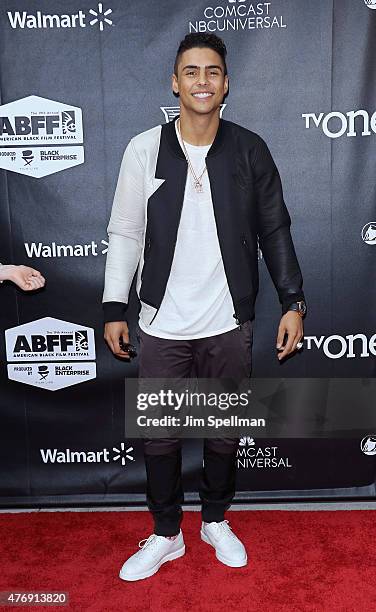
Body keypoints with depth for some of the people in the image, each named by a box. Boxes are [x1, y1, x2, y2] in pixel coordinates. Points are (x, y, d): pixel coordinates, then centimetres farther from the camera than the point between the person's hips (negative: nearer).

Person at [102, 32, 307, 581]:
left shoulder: (249, 151, -1)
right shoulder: (144, 150, -3)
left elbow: (274, 231, 3)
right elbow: (124, 234, 1)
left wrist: (293, 302, -3)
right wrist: (115, 308, -3)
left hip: (229, 325, 1)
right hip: (162, 326, 0)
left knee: (224, 433, 15)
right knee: (160, 437, 11)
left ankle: (216, 521, 40)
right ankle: (166, 535, 33)